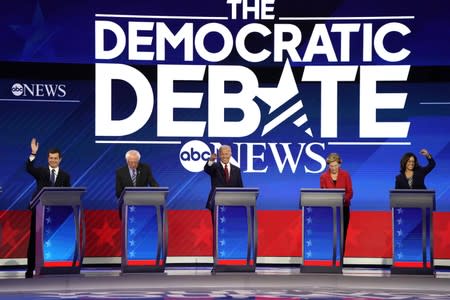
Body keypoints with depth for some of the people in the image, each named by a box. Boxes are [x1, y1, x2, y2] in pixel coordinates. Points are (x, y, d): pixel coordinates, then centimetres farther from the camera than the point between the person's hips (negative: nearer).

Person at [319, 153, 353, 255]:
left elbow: (350, 192, -1)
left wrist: (344, 199, -21)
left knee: (342, 234, 0)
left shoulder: (345, 175, 1)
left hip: (343, 208, 0)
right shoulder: (323, 176, 2)